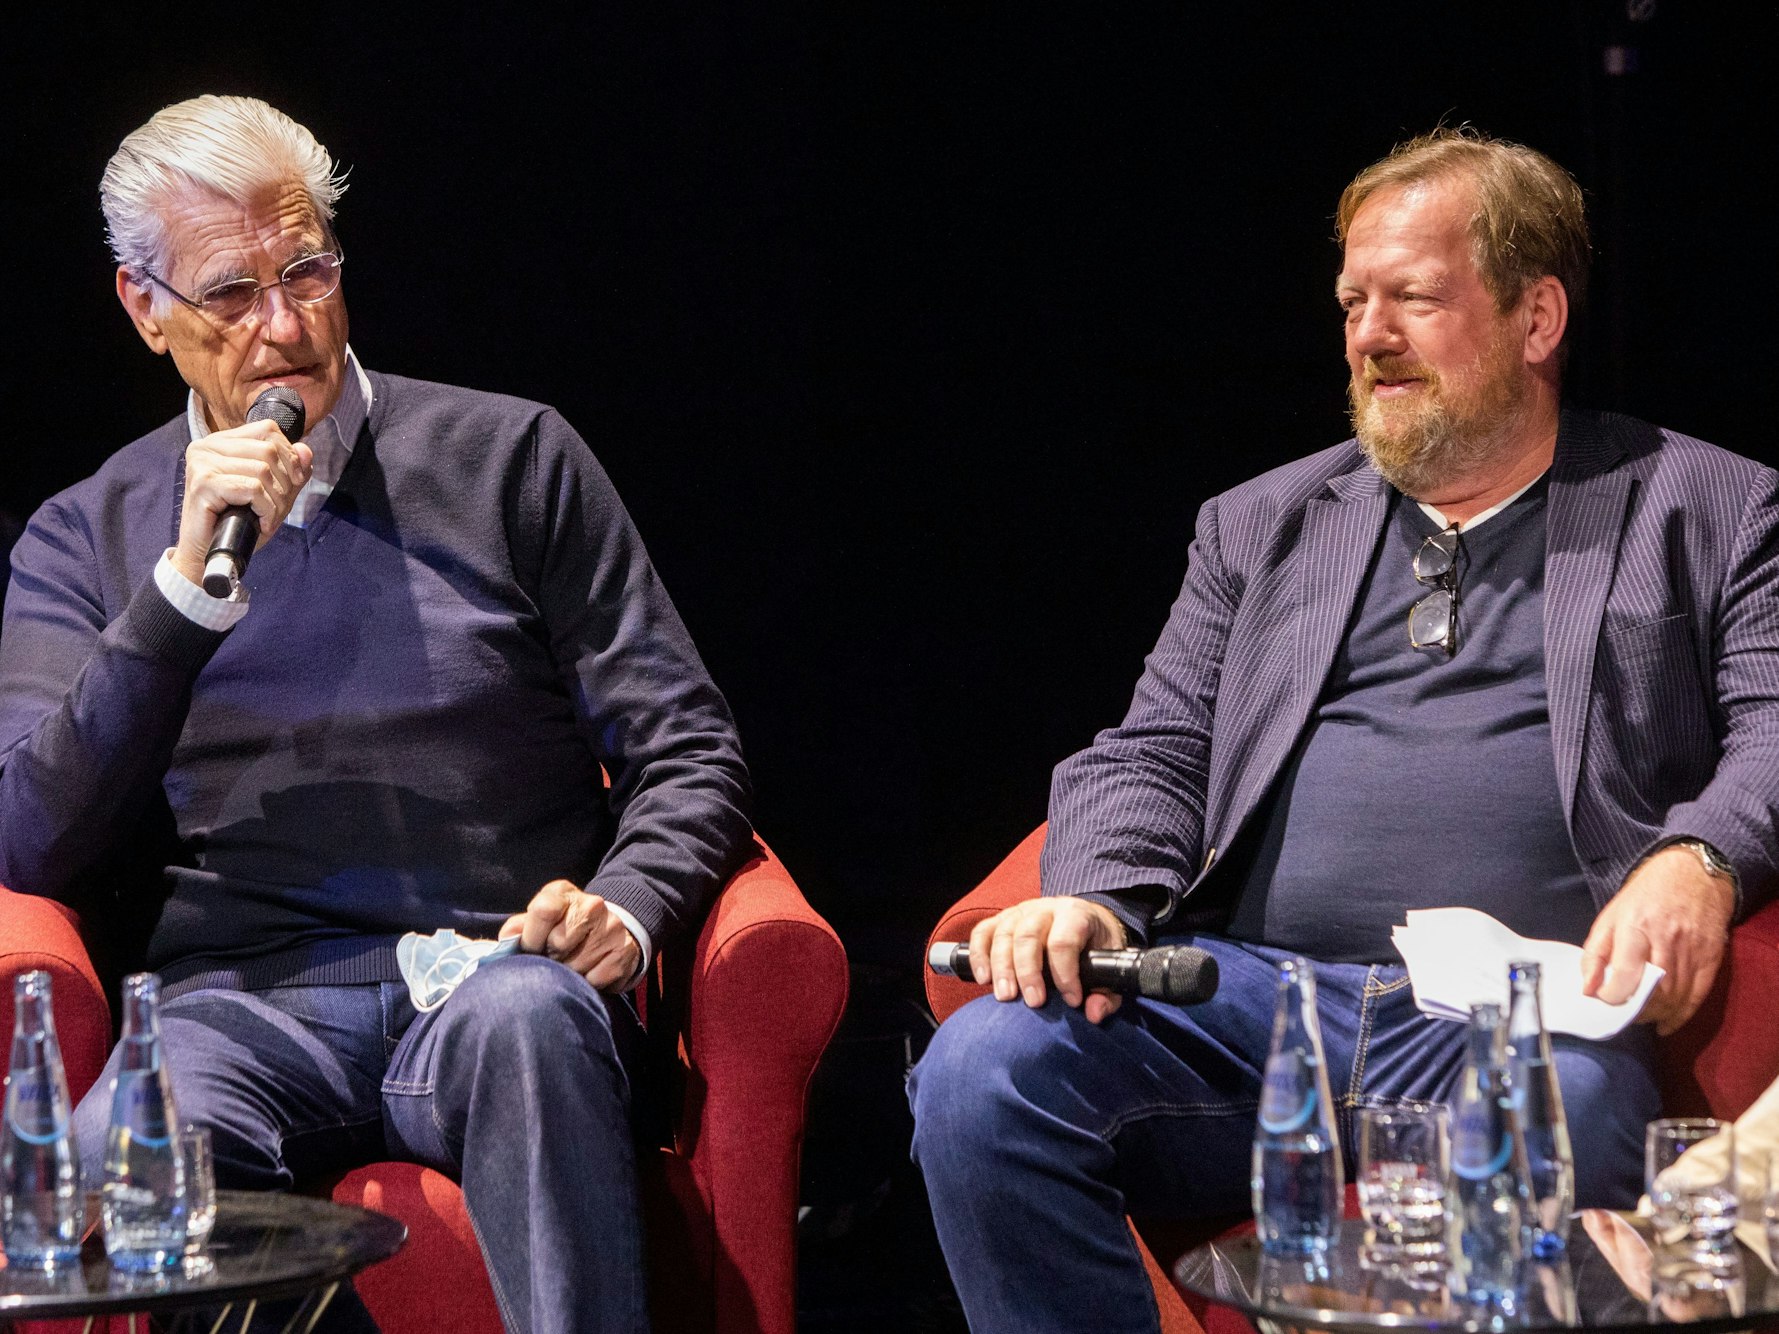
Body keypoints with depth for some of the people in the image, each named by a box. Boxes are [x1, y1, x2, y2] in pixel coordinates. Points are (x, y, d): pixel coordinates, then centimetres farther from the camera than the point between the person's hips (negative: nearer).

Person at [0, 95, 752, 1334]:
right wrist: (189, 583, -6)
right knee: (107, 1170, -36)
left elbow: (687, 749, 14)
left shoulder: (508, 455, 16)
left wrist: (624, 908, -9)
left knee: (524, 1017, -38)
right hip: (246, 998, 0)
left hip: (497, 974, 0)